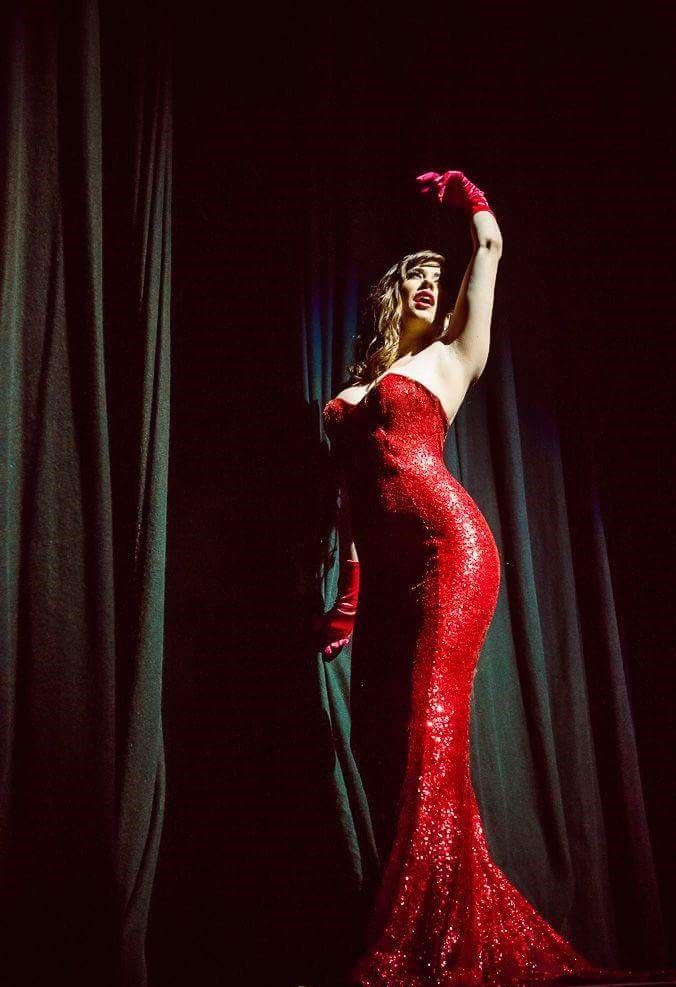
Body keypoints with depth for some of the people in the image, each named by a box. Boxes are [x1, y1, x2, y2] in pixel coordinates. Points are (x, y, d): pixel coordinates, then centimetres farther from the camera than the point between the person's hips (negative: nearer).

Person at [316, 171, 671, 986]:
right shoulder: (349, 391, 22)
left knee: (429, 735, -12)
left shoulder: (448, 357, 14)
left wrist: (465, 196, 35)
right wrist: (348, 590, 13)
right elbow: (350, 487, 19)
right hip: (384, 567, 5)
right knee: (378, 739, 0)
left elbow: (491, 247, 16)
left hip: (449, 547, -5)